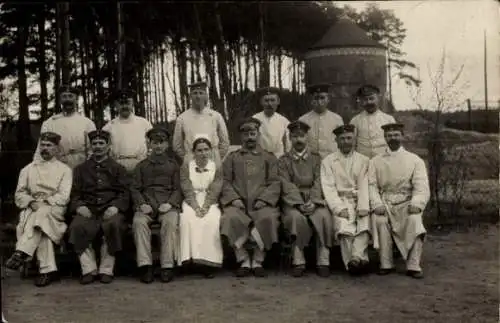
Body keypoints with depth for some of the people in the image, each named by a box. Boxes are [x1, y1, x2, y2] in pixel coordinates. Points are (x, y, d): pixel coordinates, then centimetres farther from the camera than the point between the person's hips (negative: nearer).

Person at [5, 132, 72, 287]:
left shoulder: (64, 170, 13)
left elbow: (63, 197, 0)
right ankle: (47, 269, -41)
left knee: (42, 214, -37)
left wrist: (44, 202, -16)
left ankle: (21, 253, -47)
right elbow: (19, 194, 12)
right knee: (40, 223, -34)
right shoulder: (28, 169, 21)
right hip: (31, 210, 2)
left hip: (55, 210, -2)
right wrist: (31, 202, -10)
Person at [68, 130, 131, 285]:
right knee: (77, 227, -31)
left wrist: (115, 207, -12)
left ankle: (107, 270, -21)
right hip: (88, 211, 1)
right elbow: (75, 193, 15)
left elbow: (125, 193, 8)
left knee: (113, 225, -35)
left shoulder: (118, 169, 19)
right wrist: (79, 206, -8)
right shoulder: (81, 169, 24)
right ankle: (89, 270, -19)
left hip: (110, 210, -1)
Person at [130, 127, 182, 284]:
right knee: (139, 222, -31)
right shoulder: (141, 166, 22)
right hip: (146, 205, 1)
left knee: (170, 222, -33)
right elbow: (135, 189, 13)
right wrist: (142, 204, -6)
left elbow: (178, 188, 11)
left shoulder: (173, 164, 19)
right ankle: (145, 265, -32)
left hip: (167, 205, -1)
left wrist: (170, 203, -8)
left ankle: (167, 265, -32)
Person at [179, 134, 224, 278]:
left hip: (210, 204, 0)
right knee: (188, 219, -34)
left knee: (212, 221, -32)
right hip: (191, 203, 0)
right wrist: (196, 207, -17)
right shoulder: (186, 168, 11)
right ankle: (191, 256, -34)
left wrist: (205, 208, -18)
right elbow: (187, 191, -1)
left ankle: (208, 261, -31)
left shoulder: (217, 169, 11)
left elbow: (214, 192, -1)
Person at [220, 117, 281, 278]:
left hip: (261, 203, 0)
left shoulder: (269, 158, 19)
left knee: (268, 218, -33)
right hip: (238, 203, 1)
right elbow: (226, 181, 10)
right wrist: (234, 198, -8)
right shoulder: (232, 158, 21)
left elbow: (274, 183, 8)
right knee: (231, 218, -32)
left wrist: (264, 199, -9)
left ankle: (258, 261, -17)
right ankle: (244, 260, -17)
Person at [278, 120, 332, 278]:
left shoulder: (317, 159, 15)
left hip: (314, 201, 1)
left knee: (324, 217, -31)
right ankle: (298, 261, -24)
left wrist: (313, 202, -17)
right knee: (296, 217, -34)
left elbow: (318, 183, 2)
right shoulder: (283, 161, 11)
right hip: (293, 202, -1)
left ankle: (323, 261, -22)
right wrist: (300, 204, -18)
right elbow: (287, 186, -2)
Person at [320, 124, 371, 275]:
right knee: (344, 225, -30)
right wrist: (339, 208, -13)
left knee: (365, 222, -30)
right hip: (340, 202, -1)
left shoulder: (364, 161, 17)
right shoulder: (328, 161, 12)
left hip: (359, 202, 1)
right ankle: (361, 260, -30)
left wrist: (363, 207, -13)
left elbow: (364, 186, 4)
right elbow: (329, 188, 1)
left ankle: (356, 258, -40)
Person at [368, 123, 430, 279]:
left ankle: (413, 266, -25)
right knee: (379, 219, -31)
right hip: (384, 203, 1)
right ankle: (386, 264, -20)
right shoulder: (376, 161, 14)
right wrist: (377, 204, -17)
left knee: (414, 219, -32)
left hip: (406, 204, 0)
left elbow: (422, 187, 0)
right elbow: (372, 185, 2)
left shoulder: (415, 160, 10)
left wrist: (416, 203, -20)